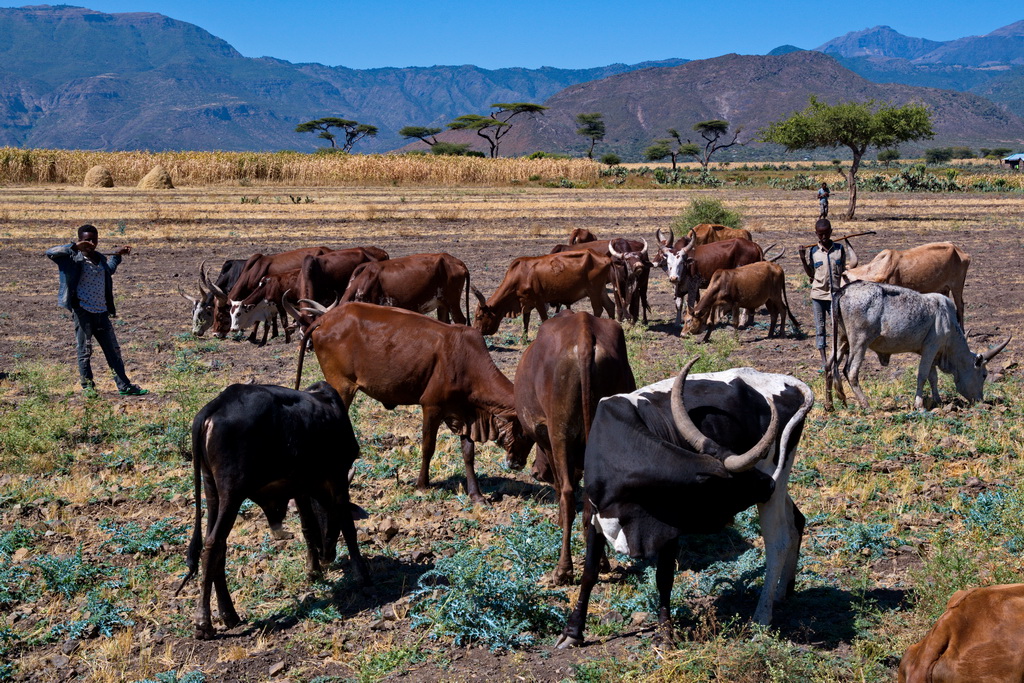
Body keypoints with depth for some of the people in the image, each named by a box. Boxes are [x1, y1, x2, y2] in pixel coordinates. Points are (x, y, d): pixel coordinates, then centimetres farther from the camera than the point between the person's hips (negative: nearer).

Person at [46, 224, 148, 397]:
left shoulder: (101, 259, 13)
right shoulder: (75, 259, -5)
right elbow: (50, 253, -19)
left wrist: (117, 255, 29)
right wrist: (74, 247, -26)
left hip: (102, 312, 6)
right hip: (83, 311, -6)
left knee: (113, 350, 8)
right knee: (85, 351, 1)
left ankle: (124, 385, 14)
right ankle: (88, 387, 11)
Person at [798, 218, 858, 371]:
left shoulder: (840, 248, 1)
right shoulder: (813, 251, 3)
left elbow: (853, 264, -3)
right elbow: (811, 274, 7)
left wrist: (848, 244, -6)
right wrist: (803, 260, -4)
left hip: (835, 294, -1)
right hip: (818, 294, 1)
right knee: (819, 327, 4)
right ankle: (823, 360, 10)